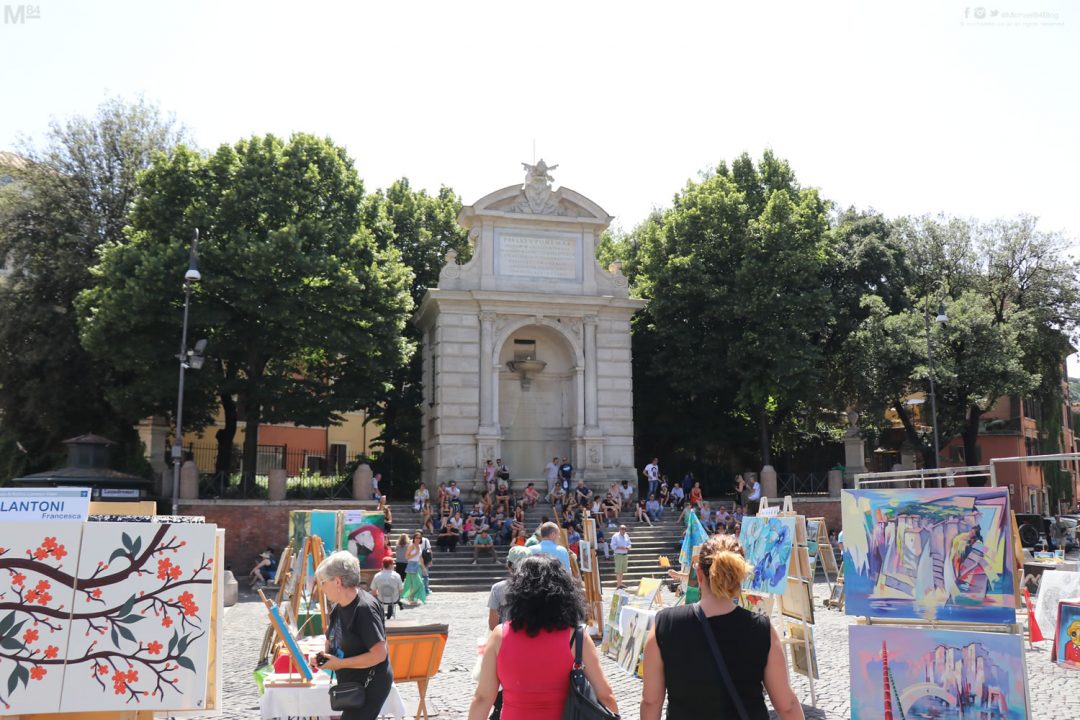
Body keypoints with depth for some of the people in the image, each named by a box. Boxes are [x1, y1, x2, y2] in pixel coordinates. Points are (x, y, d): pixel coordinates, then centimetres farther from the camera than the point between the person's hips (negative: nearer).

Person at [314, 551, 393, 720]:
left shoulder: (365, 608, -23)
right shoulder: (340, 606, 4)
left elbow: (379, 654, -27)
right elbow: (335, 640, 19)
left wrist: (340, 663, -23)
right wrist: (324, 655, -2)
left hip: (370, 687, -9)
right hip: (351, 686, 9)